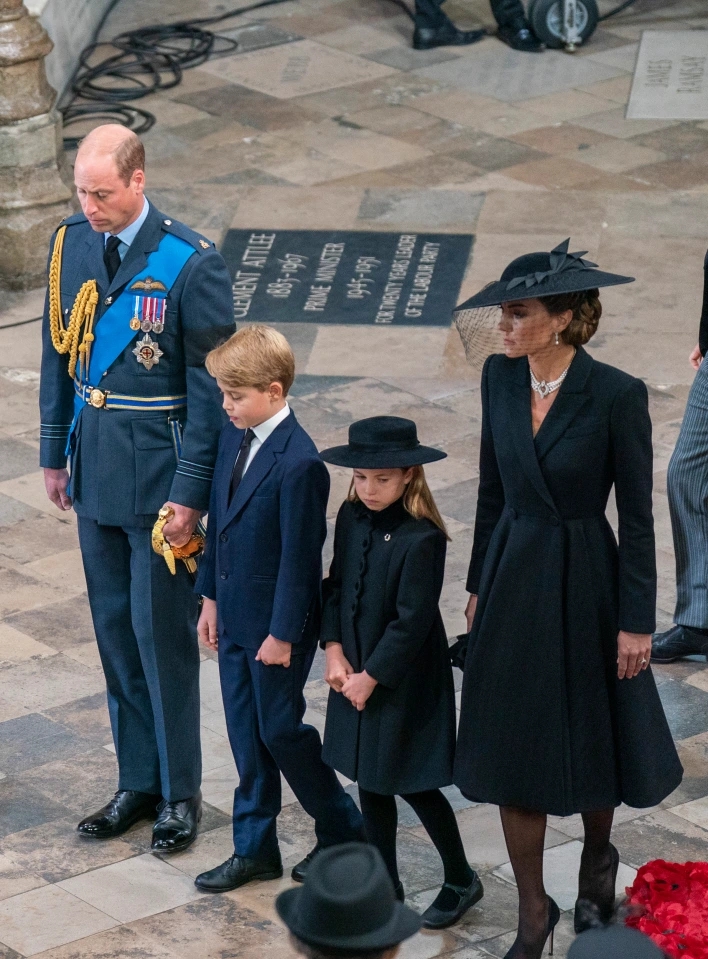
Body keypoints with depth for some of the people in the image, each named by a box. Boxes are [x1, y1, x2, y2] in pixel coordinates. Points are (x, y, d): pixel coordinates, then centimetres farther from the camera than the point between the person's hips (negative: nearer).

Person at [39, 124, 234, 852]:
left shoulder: (190, 265, -16)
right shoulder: (70, 245, 2)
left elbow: (210, 387, -13)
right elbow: (58, 355, 11)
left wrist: (191, 493, -14)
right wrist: (54, 452, 11)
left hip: (158, 467, -6)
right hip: (94, 462, 6)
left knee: (161, 631, 1)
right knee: (114, 627, 13)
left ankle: (180, 792, 15)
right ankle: (138, 783, 25)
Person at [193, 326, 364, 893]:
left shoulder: (298, 463, -24)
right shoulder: (235, 437, 2)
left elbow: (300, 555, -20)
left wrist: (283, 633, -16)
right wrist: (212, 596, 14)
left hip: (277, 623, -8)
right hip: (235, 616, 8)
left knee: (280, 729, 3)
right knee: (246, 733, 14)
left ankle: (343, 828, 23)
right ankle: (255, 848, 25)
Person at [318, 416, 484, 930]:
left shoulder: (421, 540, -23)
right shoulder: (352, 517, -2)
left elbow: (412, 622, -21)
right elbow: (336, 585, 5)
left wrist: (370, 677, -16)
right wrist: (335, 651, -5)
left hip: (405, 682, -7)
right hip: (358, 672, 7)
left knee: (414, 785, 3)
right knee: (371, 781, 14)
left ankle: (462, 880, 23)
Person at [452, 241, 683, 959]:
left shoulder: (616, 395, -19)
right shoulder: (500, 376, -3)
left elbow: (637, 515, -13)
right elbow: (492, 488, 8)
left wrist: (637, 621, -11)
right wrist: (479, 582, 12)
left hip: (583, 583, -4)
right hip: (512, 576, 4)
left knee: (590, 737, 14)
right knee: (512, 747, 7)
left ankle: (598, 857, 44)